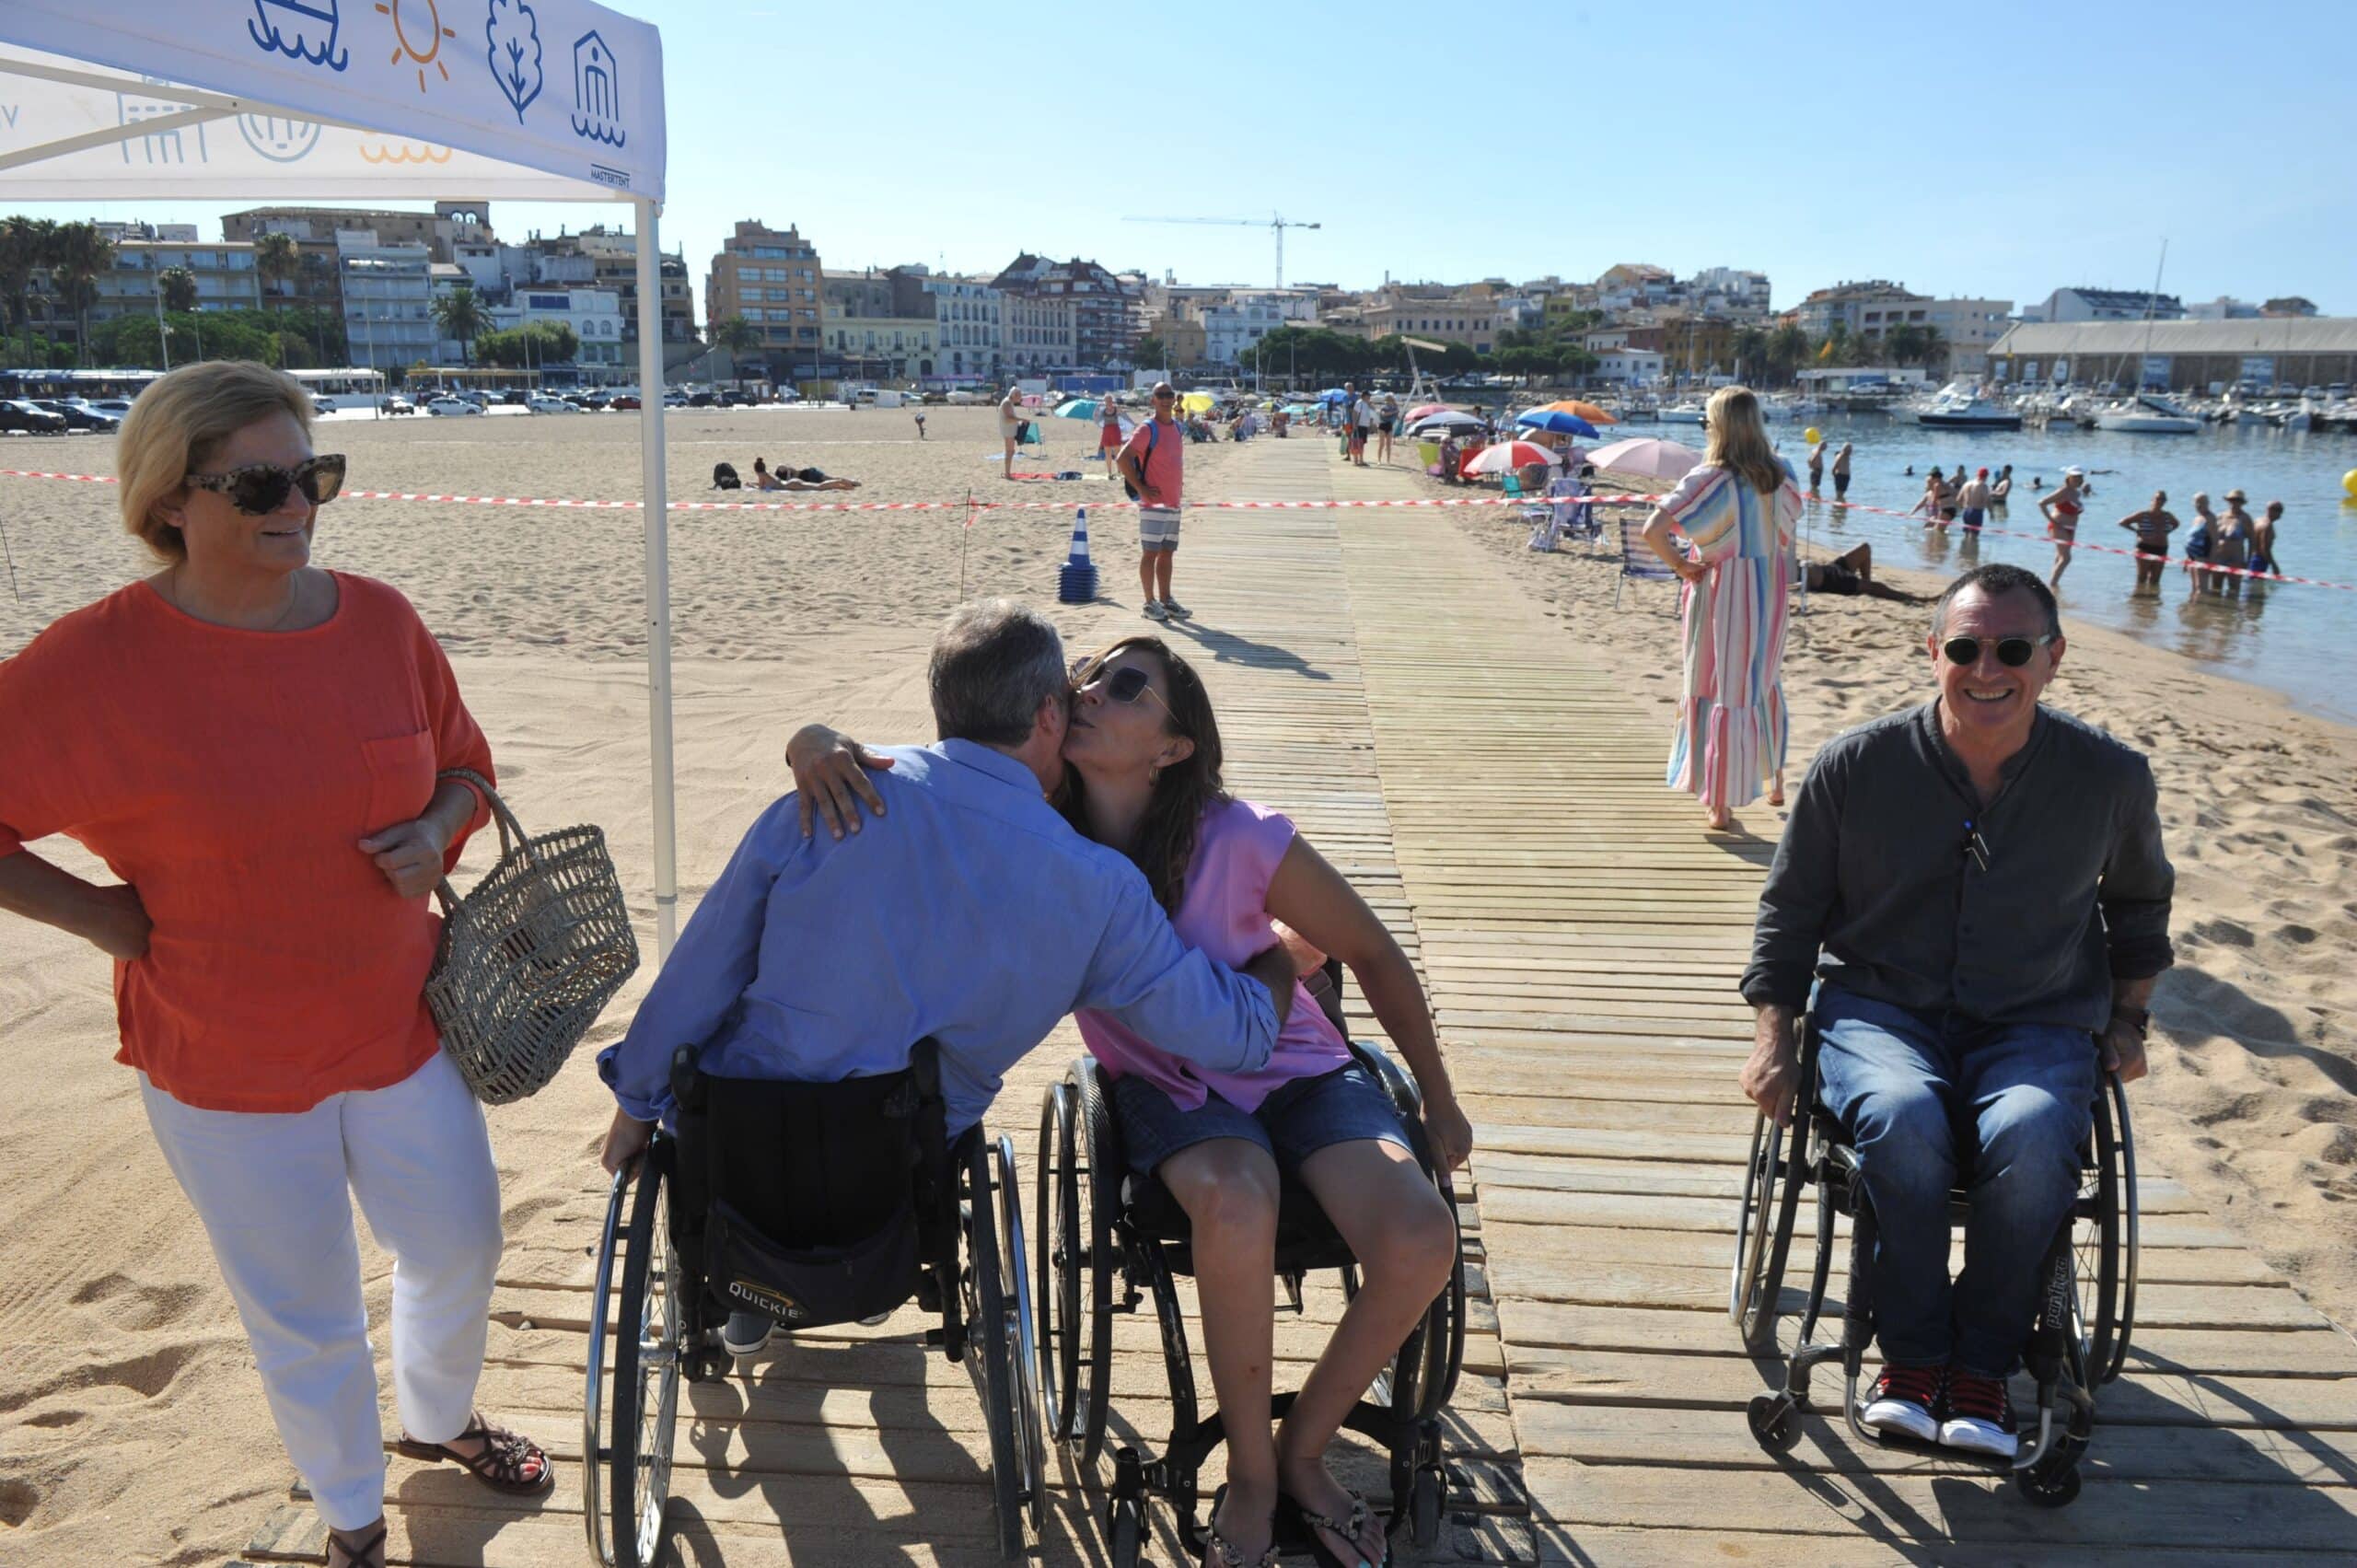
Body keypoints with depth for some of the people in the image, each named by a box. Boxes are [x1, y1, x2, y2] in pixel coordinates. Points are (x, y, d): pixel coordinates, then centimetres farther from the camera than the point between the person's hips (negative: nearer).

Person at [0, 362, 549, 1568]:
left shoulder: (380, 622, -7)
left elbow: (463, 766, 8)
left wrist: (435, 831, -11)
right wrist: (100, 914, -13)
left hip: (402, 1026, 4)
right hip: (225, 1071, -3)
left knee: (459, 1248, 20)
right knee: (305, 1322, 14)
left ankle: (440, 1420, 52)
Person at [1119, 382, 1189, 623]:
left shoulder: (1177, 427, 12)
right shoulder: (1147, 429, -11)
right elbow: (1123, 458, -18)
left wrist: (1179, 483, 16)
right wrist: (1140, 488, -16)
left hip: (1173, 502, 8)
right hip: (1153, 503, -8)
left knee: (1167, 553, 12)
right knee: (1150, 552, -3)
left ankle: (1165, 600, 19)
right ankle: (1150, 603, 1)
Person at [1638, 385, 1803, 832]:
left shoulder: (1709, 478, -16)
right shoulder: (1781, 473, 0)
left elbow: (1653, 531, -25)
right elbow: (1788, 532, 11)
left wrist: (1680, 564, -11)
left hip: (1720, 592, -5)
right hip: (1769, 590, 5)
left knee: (1719, 691, 3)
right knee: (1766, 682, 22)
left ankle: (1719, 803, 8)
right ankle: (1775, 782, 33)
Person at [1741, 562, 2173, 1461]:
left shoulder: (2110, 778, 1)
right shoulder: (1856, 766, -4)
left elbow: (2139, 902, 22)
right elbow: (1791, 905, 6)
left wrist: (2127, 1017, 14)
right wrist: (1774, 1033, -1)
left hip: (2038, 1023, 1)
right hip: (1879, 1007, -1)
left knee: (2028, 1138, -32)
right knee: (1902, 1119, -33)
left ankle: (1983, 1363, -8)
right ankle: (1911, 1351, -11)